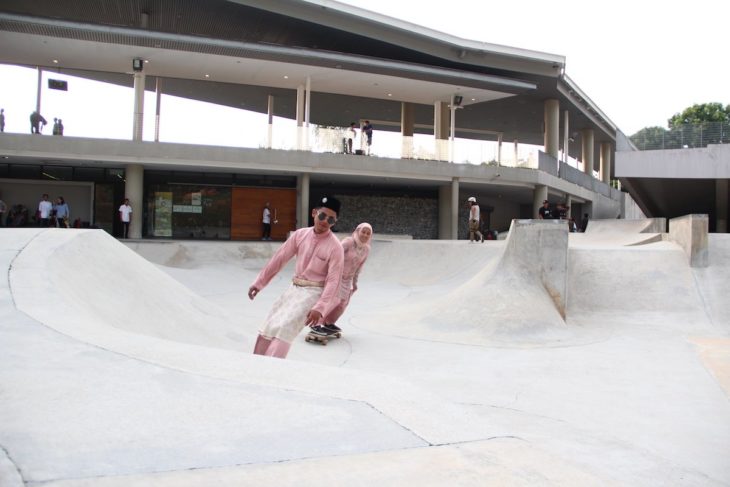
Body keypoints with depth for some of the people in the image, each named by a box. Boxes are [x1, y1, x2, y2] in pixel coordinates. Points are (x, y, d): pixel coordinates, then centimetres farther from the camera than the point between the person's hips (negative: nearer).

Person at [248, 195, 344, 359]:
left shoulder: (335, 247, -16)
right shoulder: (300, 234, -2)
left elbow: (333, 281, -17)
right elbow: (279, 258, 4)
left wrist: (320, 308, -26)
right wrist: (259, 282, 5)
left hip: (314, 292, -6)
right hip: (294, 288, 6)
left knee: (283, 329, -18)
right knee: (269, 328, 10)